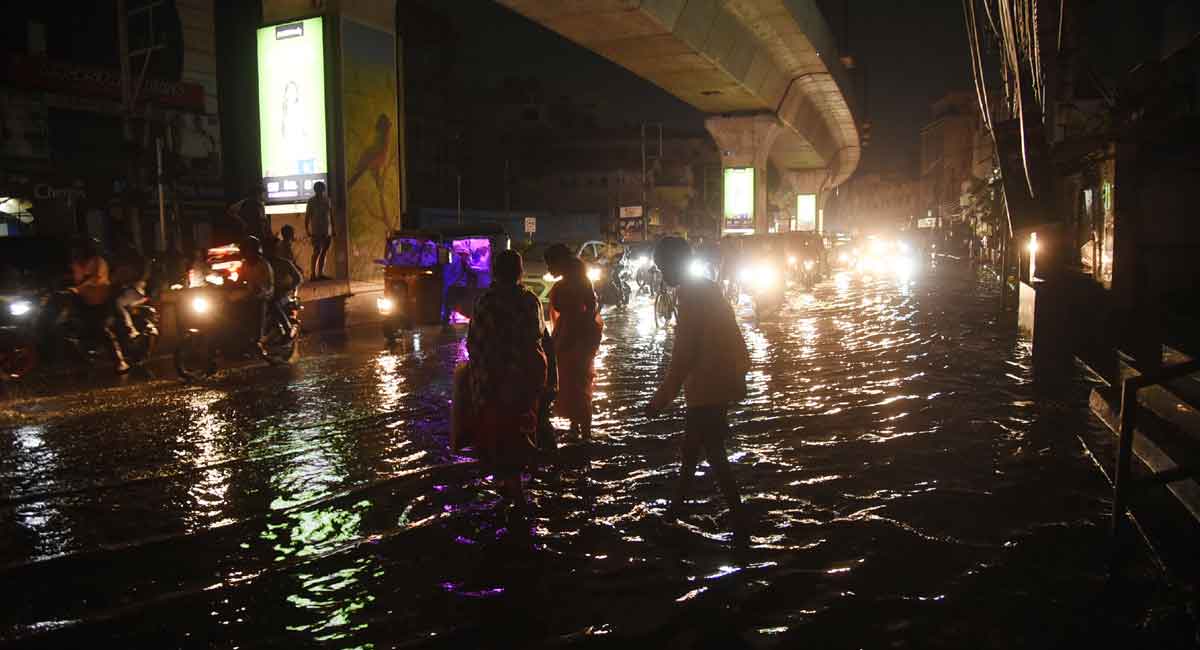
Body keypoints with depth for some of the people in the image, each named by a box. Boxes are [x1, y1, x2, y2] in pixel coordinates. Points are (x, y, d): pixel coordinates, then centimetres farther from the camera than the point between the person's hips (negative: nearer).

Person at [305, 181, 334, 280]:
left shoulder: (327, 200, 9)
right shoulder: (312, 201, -4)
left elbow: (331, 216, 14)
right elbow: (307, 217, -4)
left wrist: (333, 230, 11)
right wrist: (307, 230, -11)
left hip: (327, 231, 5)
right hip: (316, 231, -5)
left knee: (324, 253, 7)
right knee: (317, 252, -13)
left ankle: (320, 273, 12)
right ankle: (313, 274, -13)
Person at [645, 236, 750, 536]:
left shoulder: (693, 297, -20)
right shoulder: (707, 290, 10)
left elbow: (682, 356, -24)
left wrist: (660, 400, -20)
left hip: (709, 390, -10)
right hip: (717, 385, 10)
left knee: (714, 454, -1)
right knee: (691, 447, 19)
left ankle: (738, 520, 5)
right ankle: (676, 509, 32)